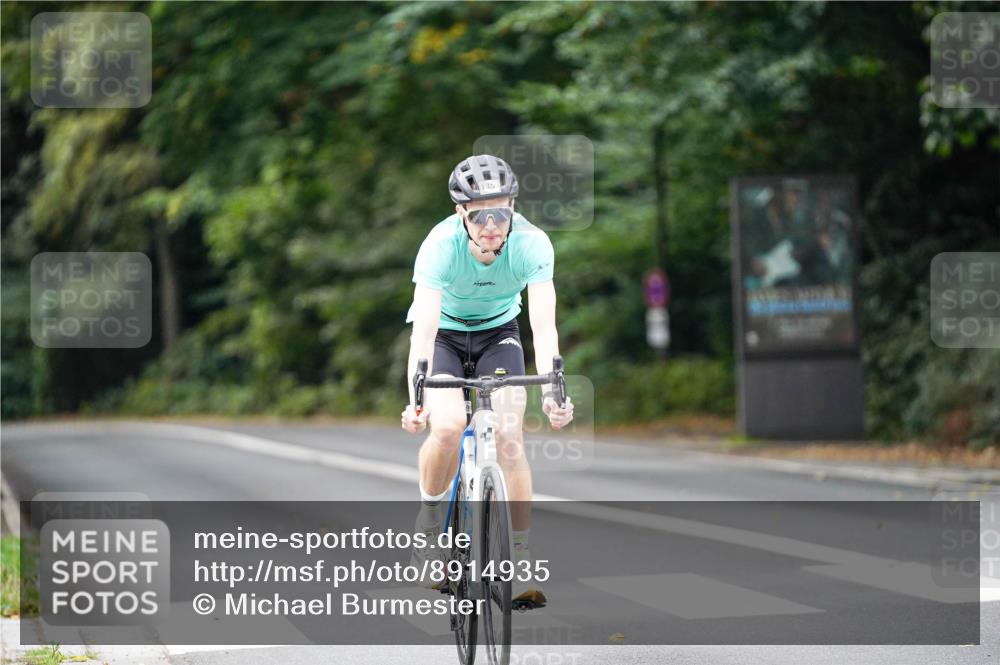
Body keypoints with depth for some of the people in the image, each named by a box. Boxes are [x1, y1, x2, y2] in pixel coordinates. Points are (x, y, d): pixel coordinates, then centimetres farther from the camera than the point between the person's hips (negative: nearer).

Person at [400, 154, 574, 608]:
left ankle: (521, 562, -6)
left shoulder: (532, 243, -29)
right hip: (444, 332, -1)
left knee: (509, 439, -16)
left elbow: (543, 325, -34)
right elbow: (424, 329, -39)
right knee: (448, 427, -26)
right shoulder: (442, 244, -32)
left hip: (498, 331, 1)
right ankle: (429, 523, 1)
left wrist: (550, 389, -49)